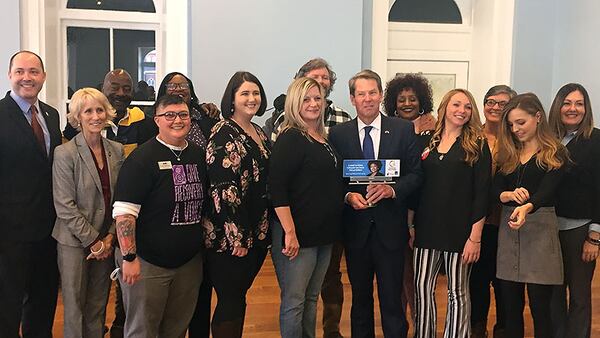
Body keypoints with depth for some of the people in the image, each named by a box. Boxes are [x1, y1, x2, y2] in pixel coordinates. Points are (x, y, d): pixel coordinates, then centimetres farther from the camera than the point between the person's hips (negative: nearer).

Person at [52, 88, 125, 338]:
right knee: (75, 306, 7)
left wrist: (110, 237, -2)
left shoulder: (117, 150, 3)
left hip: (106, 241, 4)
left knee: (98, 306, 13)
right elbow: (64, 206, -13)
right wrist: (93, 241, -12)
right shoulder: (65, 153, -11)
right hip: (75, 241, -4)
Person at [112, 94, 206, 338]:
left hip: (190, 261, 6)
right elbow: (124, 212, -16)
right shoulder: (142, 158, -11)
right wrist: (129, 258, -20)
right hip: (147, 262, -5)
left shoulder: (198, 155, 6)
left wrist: (203, 246, 13)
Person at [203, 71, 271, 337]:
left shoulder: (259, 133, 13)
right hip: (230, 236, -7)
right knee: (231, 301, 0)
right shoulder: (224, 133, -12)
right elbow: (223, 189, -18)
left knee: (238, 297, 16)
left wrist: (263, 232, 15)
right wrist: (237, 237, -20)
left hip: (257, 234, 8)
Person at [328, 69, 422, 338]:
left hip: (390, 227, -1)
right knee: (360, 298, 16)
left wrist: (392, 189, -18)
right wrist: (348, 195, -16)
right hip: (355, 226, 1)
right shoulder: (338, 134, 2)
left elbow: (416, 173, -1)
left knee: (392, 298, 5)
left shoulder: (403, 130, 0)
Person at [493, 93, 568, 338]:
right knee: (510, 304, 8)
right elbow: (495, 191, 3)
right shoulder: (507, 154, 13)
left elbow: (547, 191, -17)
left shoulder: (555, 154, -1)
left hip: (540, 228, -4)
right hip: (508, 228, 5)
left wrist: (526, 207, -38)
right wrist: (510, 194, -20)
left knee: (539, 306, 0)